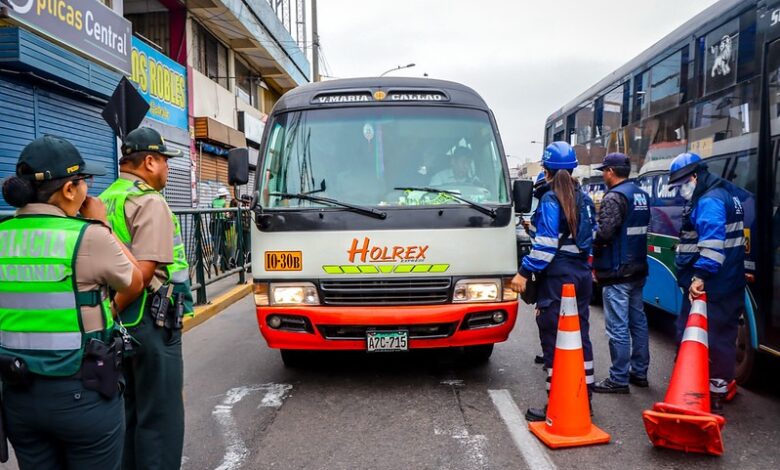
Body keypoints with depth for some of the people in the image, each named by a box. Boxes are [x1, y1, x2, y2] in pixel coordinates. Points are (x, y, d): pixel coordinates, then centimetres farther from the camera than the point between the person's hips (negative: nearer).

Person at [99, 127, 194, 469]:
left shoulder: (104, 201, 12)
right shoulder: (150, 202, -14)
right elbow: (144, 271, -23)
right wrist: (114, 309, -13)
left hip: (119, 323, 9)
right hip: (150, 321, -9)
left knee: (127, 411, 20)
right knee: (161, 416, 2)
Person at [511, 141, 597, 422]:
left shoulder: (550, 200, -13)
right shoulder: (584, 199, 10)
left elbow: (546, 243, -19)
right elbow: (592, 235, 15)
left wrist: (525, 272, -17)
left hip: (557, 276, -8)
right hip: (582, 273, 8)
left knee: (553, 339, -3)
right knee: (580, 335, 16)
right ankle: (584, 397, 26)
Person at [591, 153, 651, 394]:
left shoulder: (614, 197, -16)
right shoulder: (641, 195, 12)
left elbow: (604, 233, -27)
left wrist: (594, 252, -7)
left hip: (617, 273, -10)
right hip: (638, 269, 10)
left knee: (618, 327, -4)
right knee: (638, 321, 16)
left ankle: (619, 379, 2)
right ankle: (639, 372, 26)